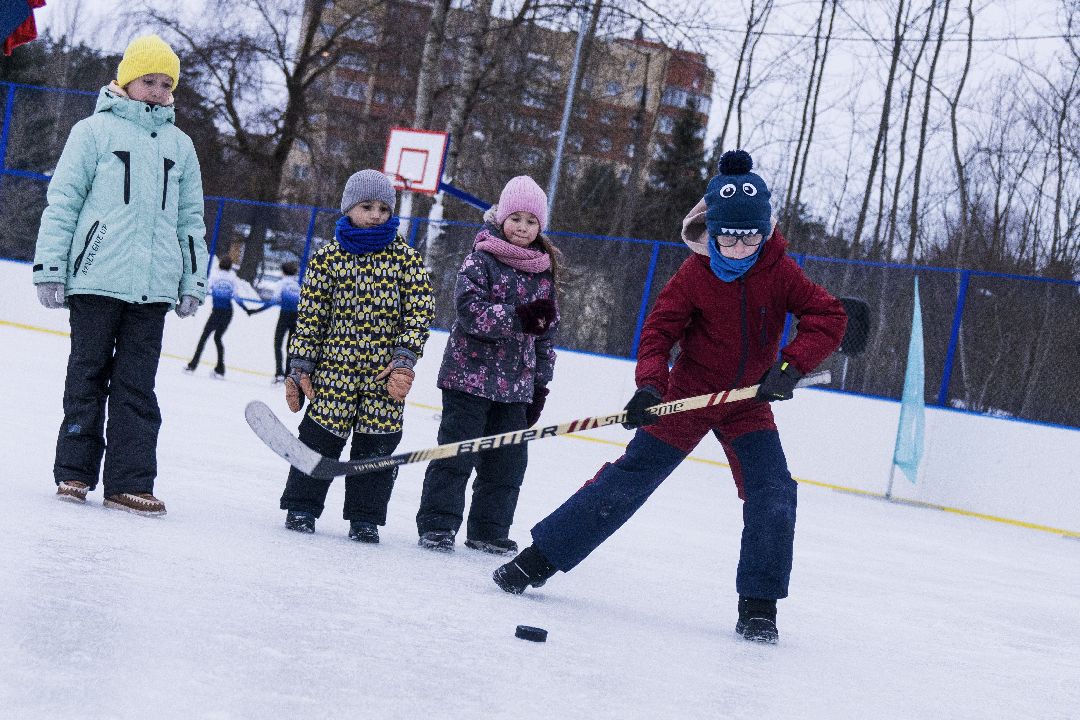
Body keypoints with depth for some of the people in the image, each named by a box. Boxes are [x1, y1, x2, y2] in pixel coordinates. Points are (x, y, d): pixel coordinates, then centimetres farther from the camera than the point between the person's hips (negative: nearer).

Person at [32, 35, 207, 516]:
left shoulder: (180, 146, 15)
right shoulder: (95, 131, 2)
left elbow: (191, 219, 20)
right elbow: (62, 202, 1)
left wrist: (193, 283, 14)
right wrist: (50, 270, -4)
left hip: (152, 289, 3)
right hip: (95, 279, -3)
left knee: (137, 387, 3)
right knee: (87, 377, 3)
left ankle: (130, 481, 4)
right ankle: (74, 472, 11)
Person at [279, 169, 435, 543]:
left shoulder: (405, 256, 3)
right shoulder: (328, 256, 1)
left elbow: (420, 310, 1)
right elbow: (310, 315, 3)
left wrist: (405, 358, -9)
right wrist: (299, 366, 0)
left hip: (386, 373, 1)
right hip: (335, 367, -1)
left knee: (377, 447, 5)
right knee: (320, 436, 2)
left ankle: (365, 518, 16)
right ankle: (301, 507, 17)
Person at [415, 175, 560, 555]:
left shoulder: (544, 271, 10)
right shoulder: (481, 259, -6)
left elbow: (547, 331, 15)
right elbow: (470, 310, -19)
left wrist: (540, 383, 14)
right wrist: (519, 317, -29)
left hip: (515, 383, 5)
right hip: (471, 372, -5)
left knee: (508, 460, 7)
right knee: (457, 452, -3)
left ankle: (489, 530, 16)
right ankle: (437, 525, 3)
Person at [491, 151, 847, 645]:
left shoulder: (780, 272, -9)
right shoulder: (695, 274, -13)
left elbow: (828, 315, -12)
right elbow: (659, 329, -15)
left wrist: (791, 364, -26)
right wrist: (650, 385, -31)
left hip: (748, 405, 2)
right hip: (688, 395, -2)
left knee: (773, 496, -13)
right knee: (627, 481, -2)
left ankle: (758, 605, -2)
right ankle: (540, 558, 7)